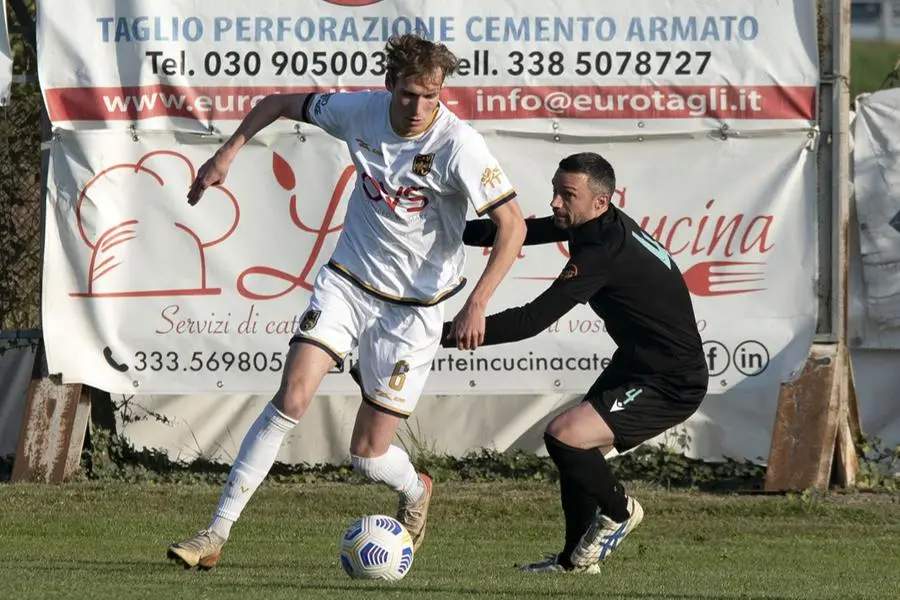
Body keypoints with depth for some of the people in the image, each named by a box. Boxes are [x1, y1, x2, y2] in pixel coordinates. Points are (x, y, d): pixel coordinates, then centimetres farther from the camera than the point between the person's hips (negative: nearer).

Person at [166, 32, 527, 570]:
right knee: (292, 398, -16)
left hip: (414, 304, -3)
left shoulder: (459, 146, -22)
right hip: (347, 280, 3)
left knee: (368, 454, -1)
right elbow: (280, 104, 9)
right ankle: (216, 535, -13)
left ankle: (416, 492, 37)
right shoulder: (362, 110, -9)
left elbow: (513, 224, -22)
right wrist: (229, 153, -2)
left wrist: (477, 303, -31)